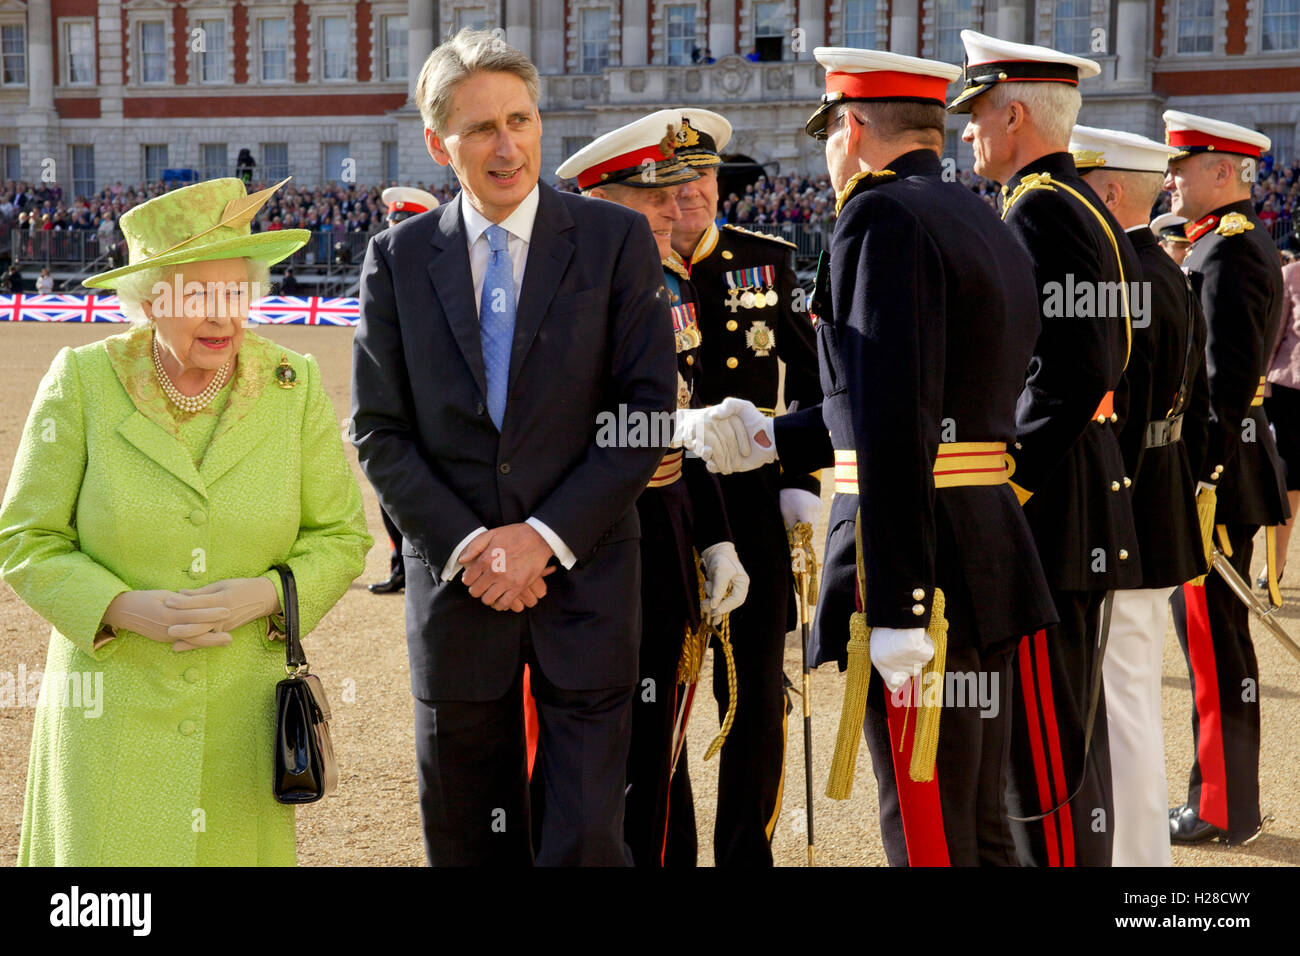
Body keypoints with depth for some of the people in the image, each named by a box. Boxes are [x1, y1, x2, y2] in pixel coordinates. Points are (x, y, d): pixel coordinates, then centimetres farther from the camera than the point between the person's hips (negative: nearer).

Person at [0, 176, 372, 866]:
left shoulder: (293, 387, -2)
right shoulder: (82, 382, -6)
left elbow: (339, 537, 5)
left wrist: (265, 595, -14)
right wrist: (128, 609, -18)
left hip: (240, 709, 2)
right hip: (115, 705, -1)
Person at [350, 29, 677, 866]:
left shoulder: (617, 240, -1)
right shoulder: (398, 258, 4)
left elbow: (649, 410, -5)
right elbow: (380, 433, 2)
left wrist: (546, 535, -12)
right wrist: (464, 545, -10)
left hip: (583, 578, -2)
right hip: (455, 583, 2)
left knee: (587, 842, -3)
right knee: (468, 842, 13)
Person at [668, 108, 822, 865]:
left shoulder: (768, 261, 6)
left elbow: (809, 376, 9)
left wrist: (804, 480, 1)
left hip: (754, 509, 1)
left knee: (757, 694, 4)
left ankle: (747, 851, 18)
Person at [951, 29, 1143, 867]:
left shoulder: (1038, 211, -15)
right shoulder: (1088, 207, 17)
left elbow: (1070, 375, -24)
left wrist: (1005, 488, -19)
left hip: (1045, 506, -11)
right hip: (1088, 497, 11)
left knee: (1042, 733, -5)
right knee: (1071, 725, 18)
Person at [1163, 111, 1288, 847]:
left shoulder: (1231, 250, -15)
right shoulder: (1230, 243, 16)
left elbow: (1229, 379, -22)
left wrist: (1200, 478, -23)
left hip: (1215, 470, -10)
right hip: (1213, 464, 10)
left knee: (1216, 637, -4)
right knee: (1211, 632, 15)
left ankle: (1225, 811, 5)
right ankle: (1224, 795, 23)